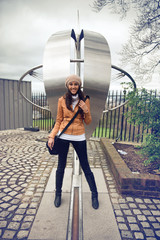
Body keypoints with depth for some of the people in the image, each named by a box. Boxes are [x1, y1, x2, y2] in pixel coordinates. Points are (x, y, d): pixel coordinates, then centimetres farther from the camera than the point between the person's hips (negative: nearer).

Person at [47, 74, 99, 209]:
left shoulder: (85, 100, 0)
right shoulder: (62, 100, 2)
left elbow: (88, 122, 3)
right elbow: (59, 121, 6)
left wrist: (86, 111, -16)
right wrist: (52, 136, -3)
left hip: (79, 137, -1)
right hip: (64, 136, 1)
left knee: (86, 167, 8)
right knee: (61, 167, 13)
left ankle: (94, 195, 29)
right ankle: (58, 194, 35)